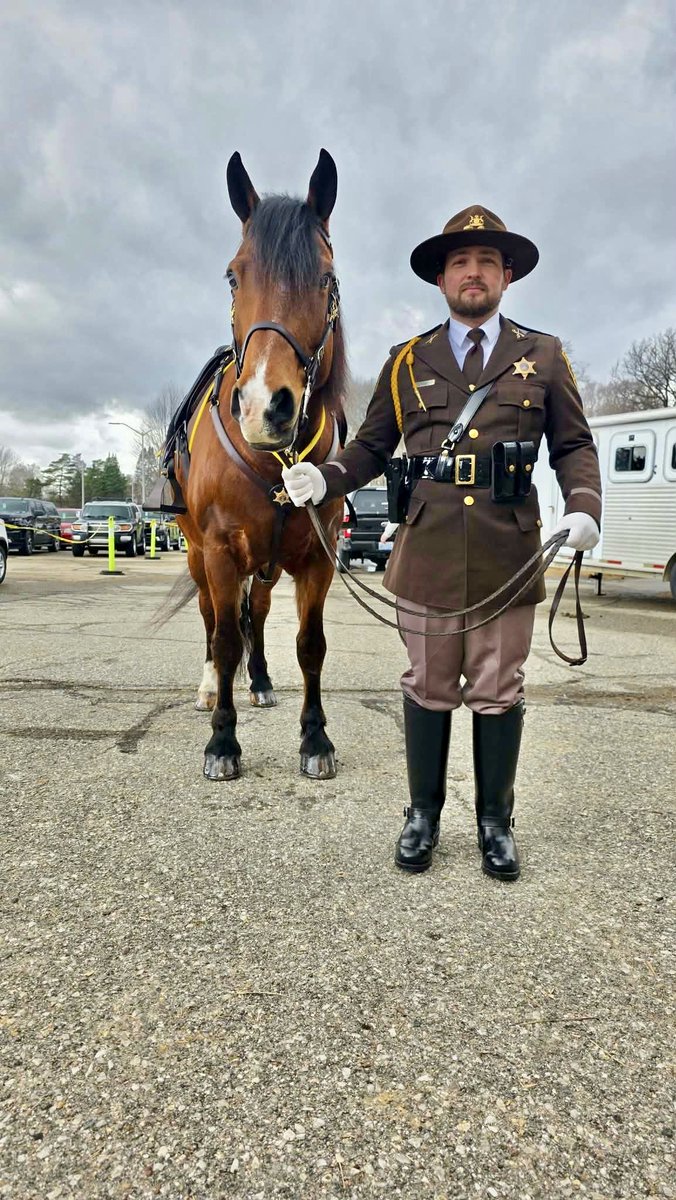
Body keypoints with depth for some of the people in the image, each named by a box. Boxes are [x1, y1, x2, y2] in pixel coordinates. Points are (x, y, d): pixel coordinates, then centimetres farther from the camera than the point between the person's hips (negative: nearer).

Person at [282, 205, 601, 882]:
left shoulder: (544, 356, 10)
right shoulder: (407, 362, 11)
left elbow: (574, 446, 10)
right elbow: (371, 447, 11)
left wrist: (584, 508, -8)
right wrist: (323, 479, -7)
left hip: (509, 552, 0)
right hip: (428, 552, 0)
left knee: (498, 693, 9)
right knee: (428, 688, 9)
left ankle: (495, 821, 26)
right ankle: (423, 814, 27)